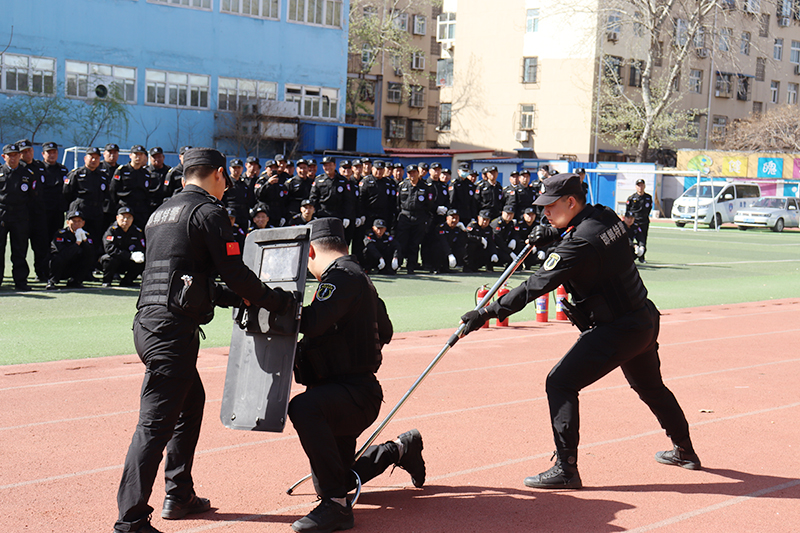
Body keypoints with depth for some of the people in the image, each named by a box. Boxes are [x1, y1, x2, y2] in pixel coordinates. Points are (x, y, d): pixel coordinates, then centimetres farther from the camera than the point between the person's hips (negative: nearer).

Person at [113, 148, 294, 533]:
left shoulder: (161, 213, 21)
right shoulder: (208, 211, -6)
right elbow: (235, 273, -10)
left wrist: (233, 296, 30)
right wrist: (276, 301, 5)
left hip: (148, 323, 9)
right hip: (173, 329, -9)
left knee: (191, 401, 24)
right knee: (157, 422, -10)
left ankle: (179, 497, 32)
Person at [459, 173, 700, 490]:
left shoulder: (579, 244, -24)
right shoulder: (607, 216, 2)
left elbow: (535, 287, -27)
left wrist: (488, 313, -26)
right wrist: (550, 234, 8)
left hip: (615, 331, -10)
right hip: (645, 322, 10)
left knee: (560, 382, -10)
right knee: (650, 386, 29)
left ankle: (566, 469, -12)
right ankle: (684, 451, 47)